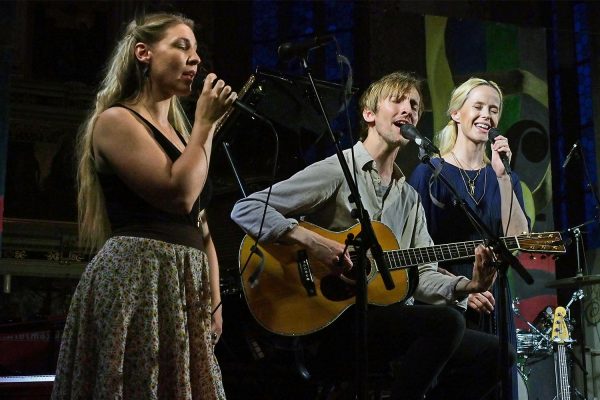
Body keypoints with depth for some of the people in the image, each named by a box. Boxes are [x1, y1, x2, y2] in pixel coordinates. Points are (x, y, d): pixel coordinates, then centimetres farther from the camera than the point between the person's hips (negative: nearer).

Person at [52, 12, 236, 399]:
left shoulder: (177, 131, 20)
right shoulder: (116, 119, -5)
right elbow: (179, 194, -18)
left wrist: (214, 301, 12)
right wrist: (206, 123, -8)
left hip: (185, 284, 8)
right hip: (136, 280, -8)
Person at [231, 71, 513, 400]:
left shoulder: (410, 198, 18)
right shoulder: (337, 170, -5)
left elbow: (423, 275, 12)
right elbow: (245, 209, -11)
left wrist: (467, 286, -8)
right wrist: (310, 241, -23)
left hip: (388, 318, 8)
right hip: (333, 321, -8)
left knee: (494, 353, -1)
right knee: (445, 321, -28)